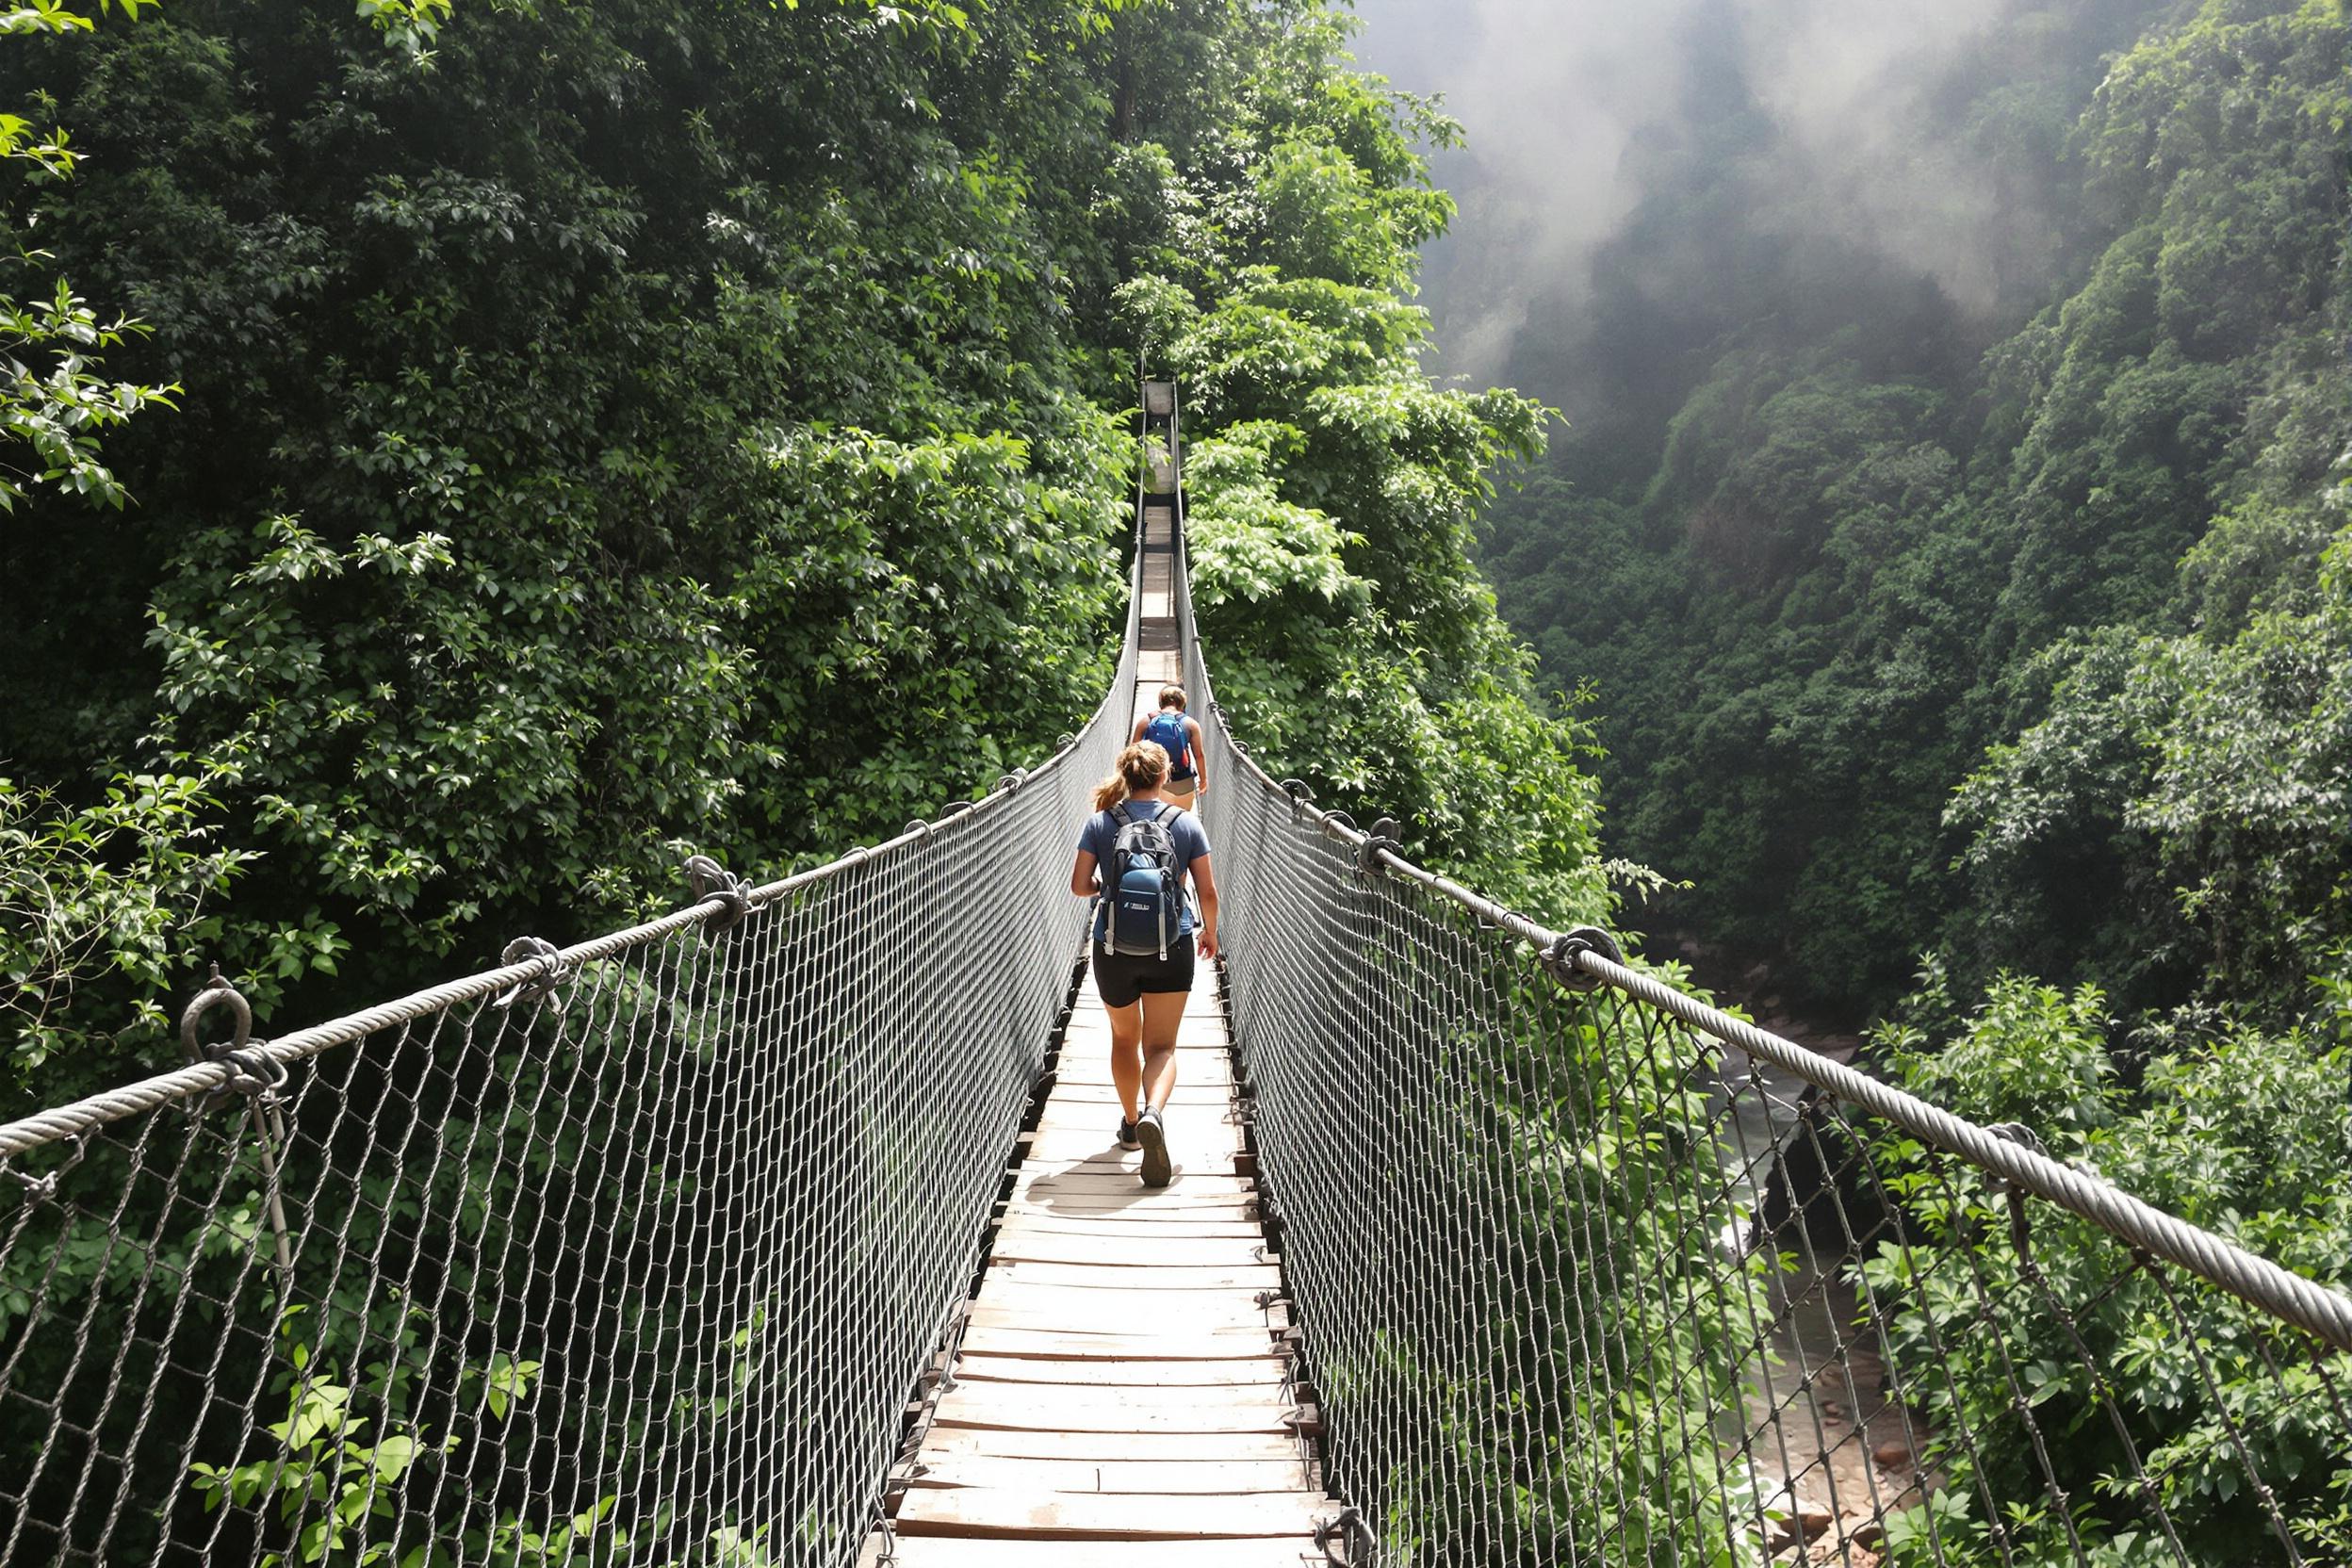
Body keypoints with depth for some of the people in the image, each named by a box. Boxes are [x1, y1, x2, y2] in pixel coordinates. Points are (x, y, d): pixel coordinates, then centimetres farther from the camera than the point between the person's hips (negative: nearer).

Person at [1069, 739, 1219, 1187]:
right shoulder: (1186, 822, -2)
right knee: (1161, 1045, 4)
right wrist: (1210, 932, 17)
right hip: (1171, 948, -1)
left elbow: (1079, 886, -3)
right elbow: (1208, 891, -1)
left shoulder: (1100, 822, -2)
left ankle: (1131, 1123, 35)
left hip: (1114, 948, 1)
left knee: (1124, 1038, 22)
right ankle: (1154, 1111, -23)